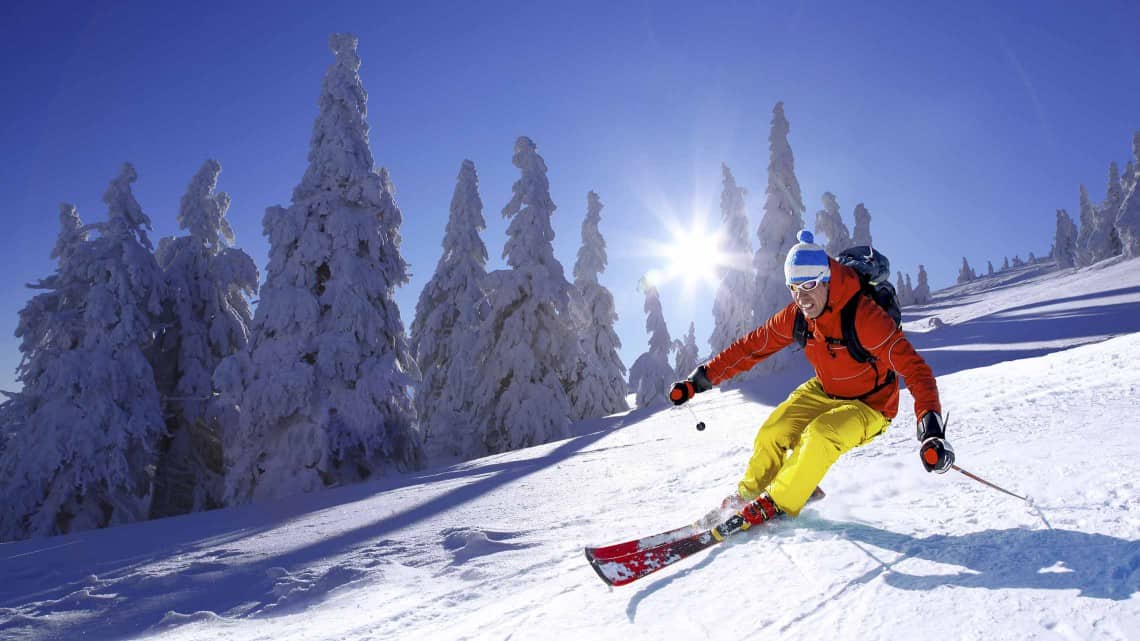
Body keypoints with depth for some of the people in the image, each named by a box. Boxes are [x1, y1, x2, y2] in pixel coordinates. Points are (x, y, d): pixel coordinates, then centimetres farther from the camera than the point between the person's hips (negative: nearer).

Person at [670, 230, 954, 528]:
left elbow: (914, 368, -35)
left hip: (868, 406, -5)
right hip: (822, 392, 5)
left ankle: (776, 504, -11)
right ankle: (748, 495, 16)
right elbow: (751, 347, -7)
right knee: (772, 434, -10)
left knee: (819, 435, -30)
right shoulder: (796, 316, -14)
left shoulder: (864, 316, -32)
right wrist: (699, 380, -10)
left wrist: (931, 429, -49)